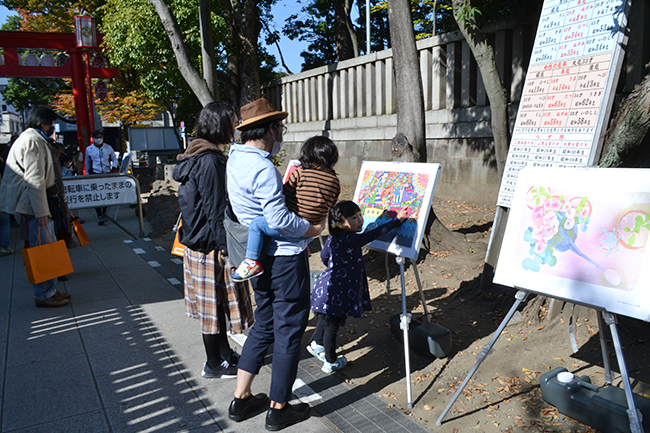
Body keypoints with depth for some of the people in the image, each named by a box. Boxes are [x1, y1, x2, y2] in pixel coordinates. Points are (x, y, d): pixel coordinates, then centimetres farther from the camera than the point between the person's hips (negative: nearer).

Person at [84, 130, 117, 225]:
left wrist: (113, 167, 1)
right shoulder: (89, 149, 8)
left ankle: (103, 213, 18)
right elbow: (87, 162, 19)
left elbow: (114, 159, 18)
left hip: (107, 174, 1)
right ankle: (99, 216, -10)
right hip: (95, 174, -1)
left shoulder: (108, 147, 8)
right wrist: (88, 174, 18)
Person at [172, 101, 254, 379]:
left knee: (216, 304, 20)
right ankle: (215, 366, 20)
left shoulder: (199, 157, 10)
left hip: (198, 242, 10)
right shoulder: (209, 162, -22)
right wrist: (225, 249, -18)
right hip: (211, 246, -10)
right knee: (213, 306, 4)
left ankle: (224, 354, 36)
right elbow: (215, 210, -22)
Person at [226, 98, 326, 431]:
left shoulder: (235, 159, 9)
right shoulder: (262, 168, -21)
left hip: (257, 258, 9)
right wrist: (314, 229, -9)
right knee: (289, 329, 5)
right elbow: (279, 220, -25)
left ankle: (241, 399, 28)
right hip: (284, 257, -9)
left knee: (264, 324, 20)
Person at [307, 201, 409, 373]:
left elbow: (324, 256, 18)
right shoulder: (349, 240, -25)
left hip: (327, 287, 8)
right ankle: (331, 362, 23)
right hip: (335, 293, -8)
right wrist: (397, 220, -22)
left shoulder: (333, 238, 2)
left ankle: (317, 345, 49)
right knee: (332, 325, 7)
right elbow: (375, 233, -27)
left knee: (325, 319, 27)